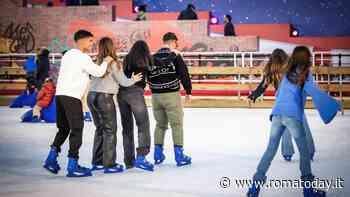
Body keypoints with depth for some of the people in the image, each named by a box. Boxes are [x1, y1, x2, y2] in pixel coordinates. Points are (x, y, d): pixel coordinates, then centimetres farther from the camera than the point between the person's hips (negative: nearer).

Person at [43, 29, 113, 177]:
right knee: (76, 130, -2)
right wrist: (106, 62, 10)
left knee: (63, 129, 18)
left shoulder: (68, 55, 18)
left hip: (60, 95, 8)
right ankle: (72, 166, -2)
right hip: (72, 97, -8)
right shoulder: (83, 57, -9)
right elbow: (98, 72, -8)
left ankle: (51, 159, 10)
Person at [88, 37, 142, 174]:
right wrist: (134, 80, 17)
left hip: (91, 96, 6)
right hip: (104, 97, -6)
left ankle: (97, 162, 21)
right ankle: (109, 164, 0)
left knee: (100, 128, 17)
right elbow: (123, 81, -4)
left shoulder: (98, 62, 7)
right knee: (110, 130, 2)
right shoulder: (113, 63, -9)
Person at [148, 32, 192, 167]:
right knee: (177, 124, 2)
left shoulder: (153, 58, 6)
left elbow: (148, 77, 10)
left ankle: (158, 154, 19)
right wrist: (188, 91, 1)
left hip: (156, 96, 5)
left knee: (160, 124, 17)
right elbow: (184, 74, -9)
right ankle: (179, 155, 1)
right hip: (172, 95, -5)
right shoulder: (175, 56, -8)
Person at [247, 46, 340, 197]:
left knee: (271, 149, 8)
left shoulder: (287, 74, 21)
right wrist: (335, 105, -8)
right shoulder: (305, 74, 3)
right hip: (293, 116, -5)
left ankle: (256, 185, 1)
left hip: (277, 114, 5)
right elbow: (315, 93, -9)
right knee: (304, 151, 7)